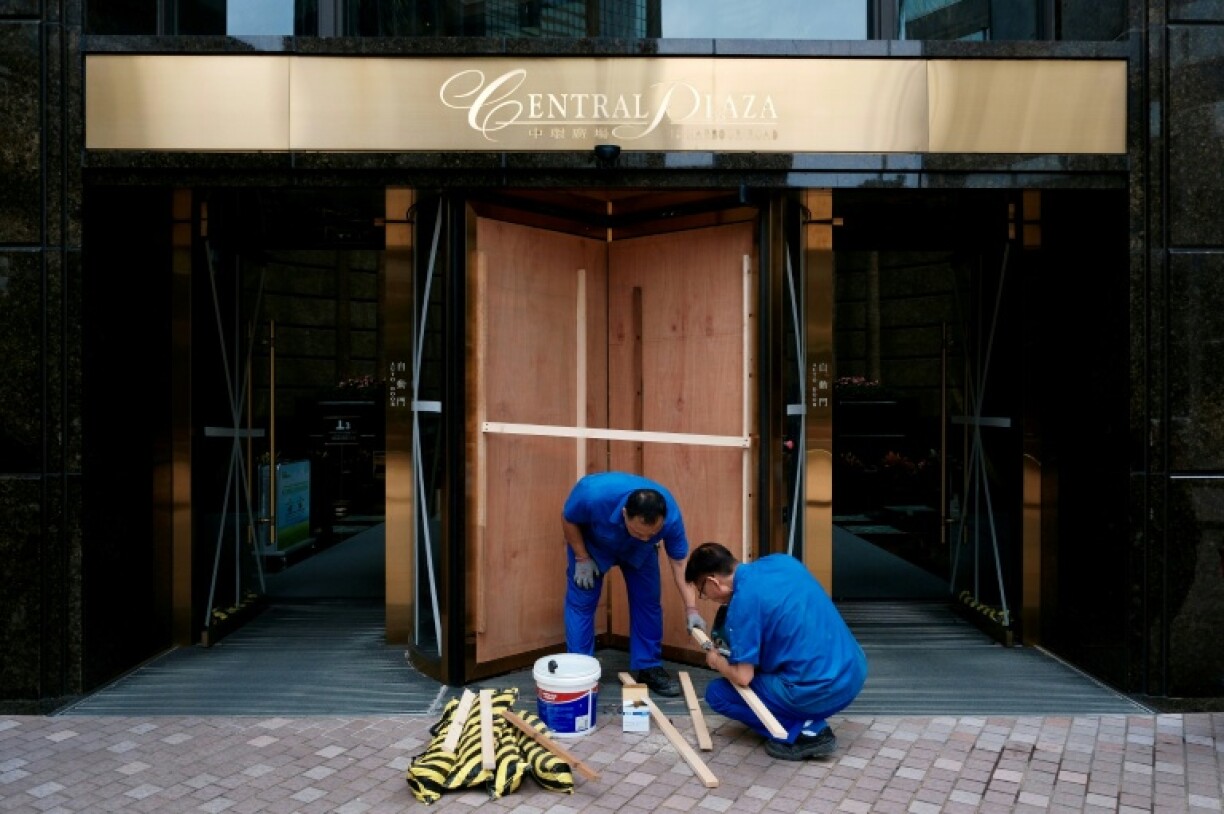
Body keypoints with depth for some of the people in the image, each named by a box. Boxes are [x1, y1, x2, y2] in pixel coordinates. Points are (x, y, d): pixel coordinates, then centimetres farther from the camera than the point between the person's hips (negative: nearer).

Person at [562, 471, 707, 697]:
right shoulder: (593, 494, -44)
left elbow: (679, 562, -22)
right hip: (591, 542, -2)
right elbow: (568, 520, -22)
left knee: (648, 600, 0)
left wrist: (691, 609, -25)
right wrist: (582, 559, -19)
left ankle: (649, 667, 14)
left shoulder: (671, 516, -36)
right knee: (581, 601, -7)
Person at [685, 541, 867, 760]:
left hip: (819, 691, -8)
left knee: (717, 693, 8)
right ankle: (811, 722, 17)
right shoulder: (781, 561, 7)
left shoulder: (744, 601, -15)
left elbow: (743, 678, -13)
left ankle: (805, 733, -2)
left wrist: (717, 661, 9)